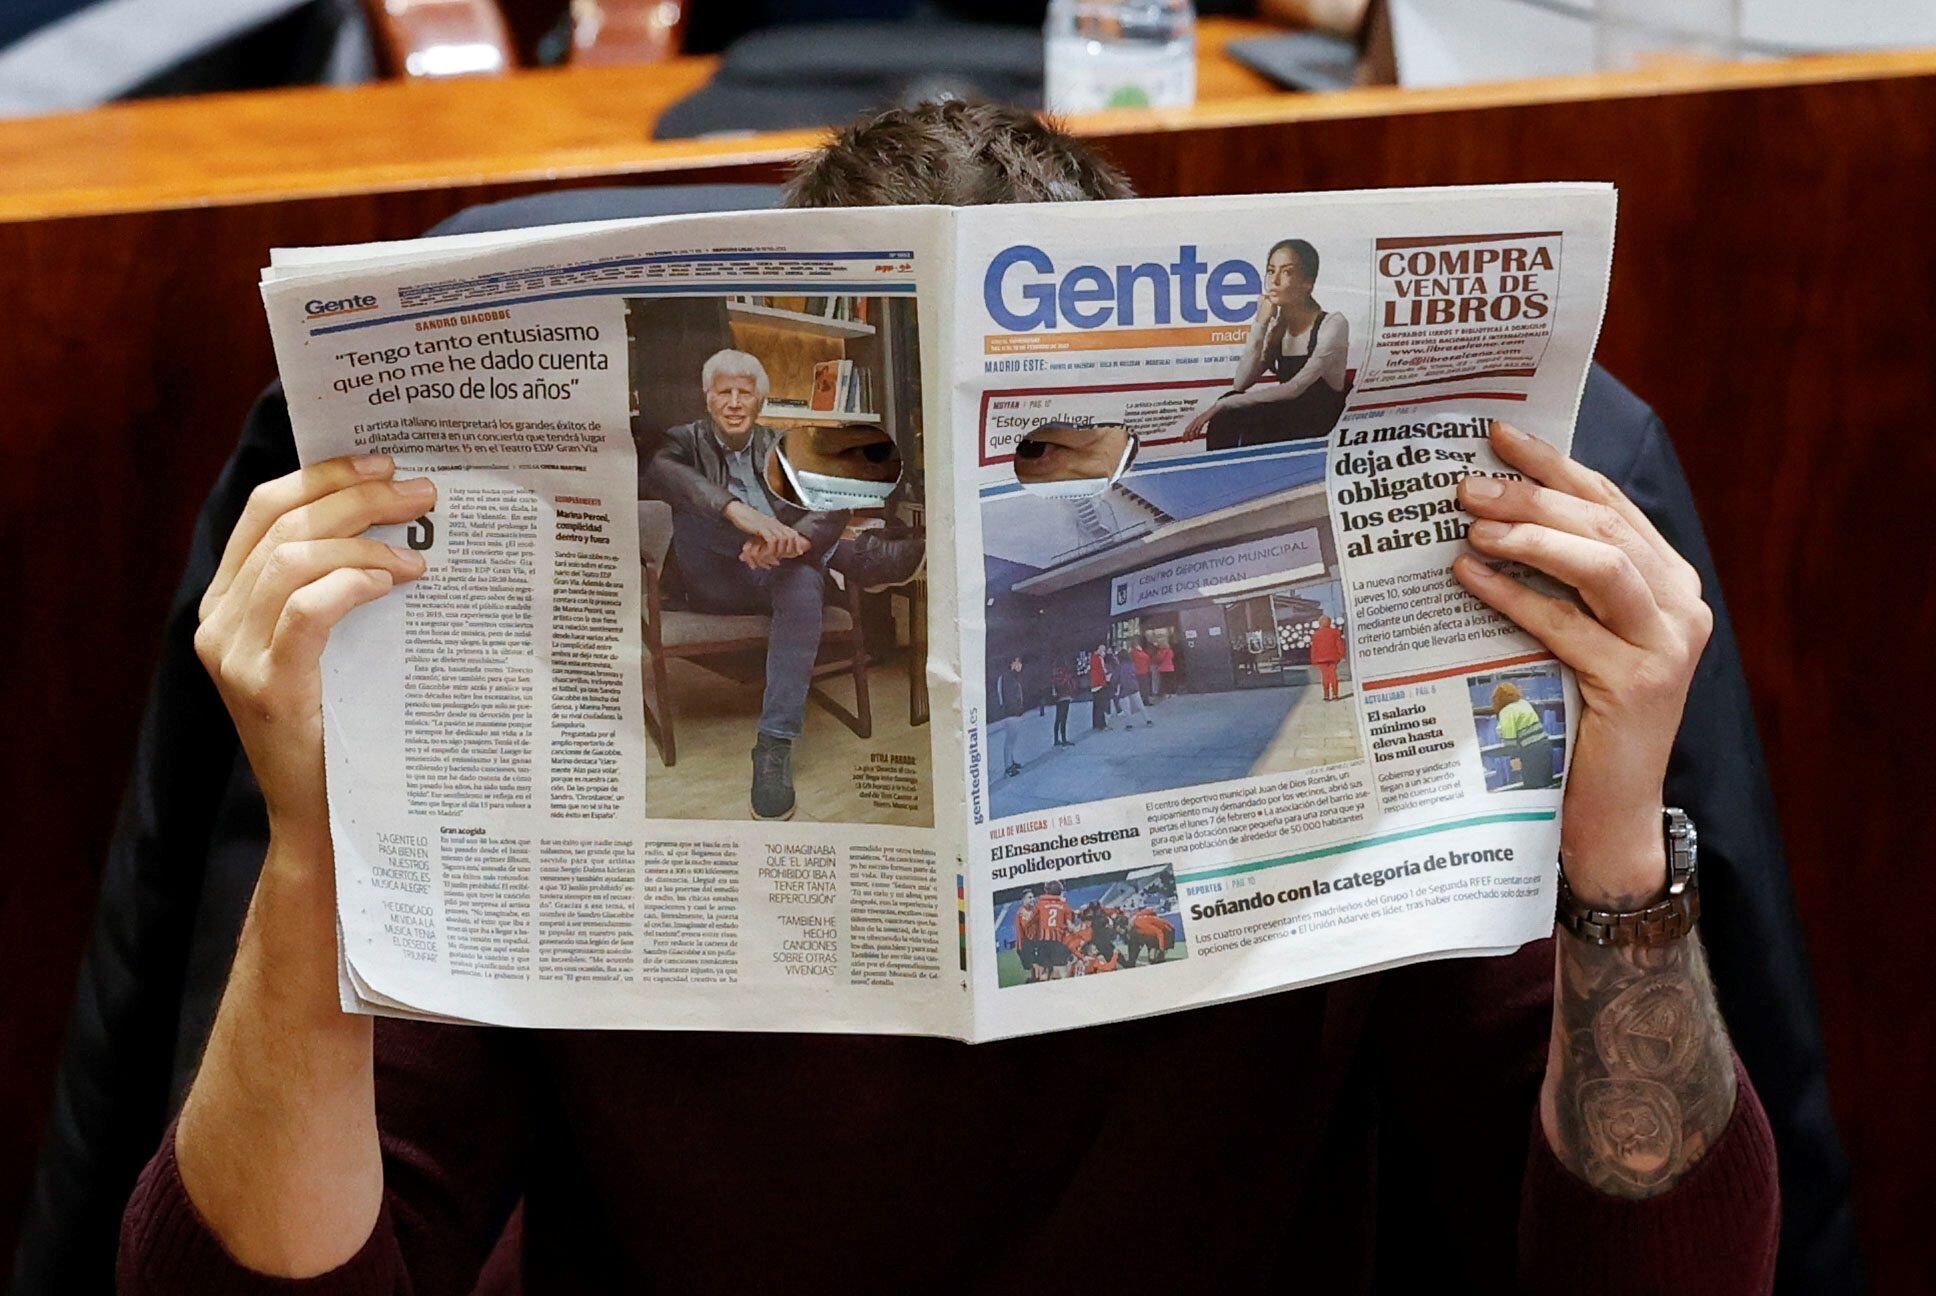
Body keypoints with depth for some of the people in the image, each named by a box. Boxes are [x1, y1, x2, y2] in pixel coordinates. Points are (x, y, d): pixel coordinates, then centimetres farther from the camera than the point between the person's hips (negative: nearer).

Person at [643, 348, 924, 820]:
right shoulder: (688, 441, 8)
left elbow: (832, 509, -4)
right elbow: (657, 472, -20)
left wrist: (788, 540, -30)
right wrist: (739, 512, -39)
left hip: (781, 569, 1)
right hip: (719, 583, 0)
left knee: (803, 586, -36)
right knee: (692, 506, -28)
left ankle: (775, 749, -43)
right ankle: (862, 557, -26)